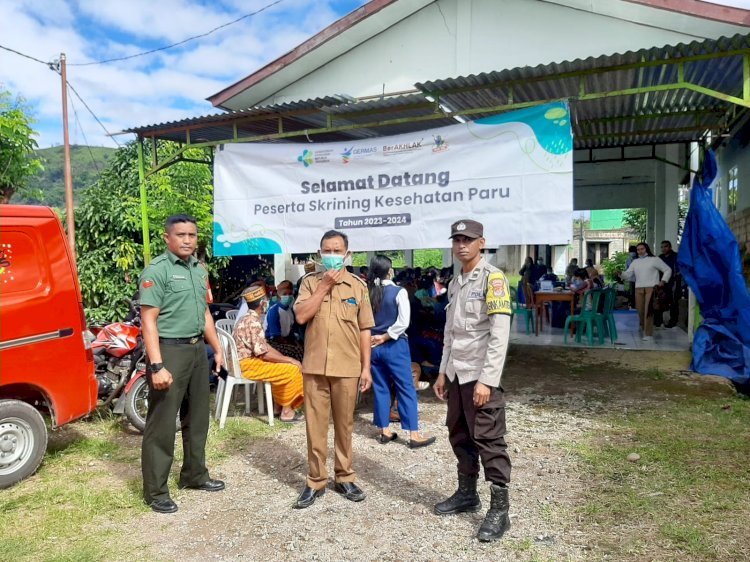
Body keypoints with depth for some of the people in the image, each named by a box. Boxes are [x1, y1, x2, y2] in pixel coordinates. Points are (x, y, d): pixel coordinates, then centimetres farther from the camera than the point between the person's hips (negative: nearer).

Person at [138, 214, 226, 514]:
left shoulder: (199, 270, 12)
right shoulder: (157, 270, -12)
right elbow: (148, 320, -17)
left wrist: (217, 348, 17)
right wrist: (156, 365, -24)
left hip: (198, 349, 8)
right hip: (170, 351, -8)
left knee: (197, 419, 17)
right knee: (161, 424, 0)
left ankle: (194, 475, 33)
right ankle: (155, 491, 13)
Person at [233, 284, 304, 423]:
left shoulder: (249, 318, 13)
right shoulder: (253, 321, -19)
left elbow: (264, 346, 15)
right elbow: (263, 353, -22)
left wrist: (287, 359, 6)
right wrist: (289, 360, -13)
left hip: (247, 361, 10)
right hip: (247, 365, -10)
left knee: (288, 365, 12)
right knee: (292, 370, -13)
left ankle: (280, 405, 13)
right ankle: (286, 411, -3)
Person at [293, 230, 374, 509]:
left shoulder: (358, 285, 3)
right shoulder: (310, 282, 4)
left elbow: (365, 329, 4)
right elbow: (301, 316, -10)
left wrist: (366, 367, 1)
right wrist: (324, 286, -12)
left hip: (347, 368, 0)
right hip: (314, 366, 0)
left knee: (344, 424, 11)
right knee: (315, 425, 7)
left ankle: (345, 478, 26)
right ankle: (315, 481, 21)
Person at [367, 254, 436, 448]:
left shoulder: (367, 293, 1)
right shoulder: (398, 292, -10)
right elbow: (403, 321, -16)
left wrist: (374, 338, 2)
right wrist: (385, 337, -9)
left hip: (374, 347, 4)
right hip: (394, 346, -4)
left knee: (381, 389, 12)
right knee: (406, 389, 2)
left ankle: (385, 431, 19)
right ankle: (414, 435, 4)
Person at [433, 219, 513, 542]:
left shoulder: (493, 278, -10)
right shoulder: (455, 283, 14)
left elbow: (499, 335, -16)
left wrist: (486, 380, -21)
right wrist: (443, 371, 15)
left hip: (480, 376, -7)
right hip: (456, 374, 7)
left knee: (489, 442, -1)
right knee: (460, 437, 15)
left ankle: (499, 510, 10)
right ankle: (467, 495, 30)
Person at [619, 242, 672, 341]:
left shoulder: (654, 259, 4)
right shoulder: (635, 262, 16)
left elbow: (667, 270, 7)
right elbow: (628, 274, 8)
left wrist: (663, 281, -5)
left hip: (652, 288, -4)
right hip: (638, 289, 5)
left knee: (648, 311, -11)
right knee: (640, 310, 6)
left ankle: (648, 334, -7)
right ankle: (644, 328, 27)